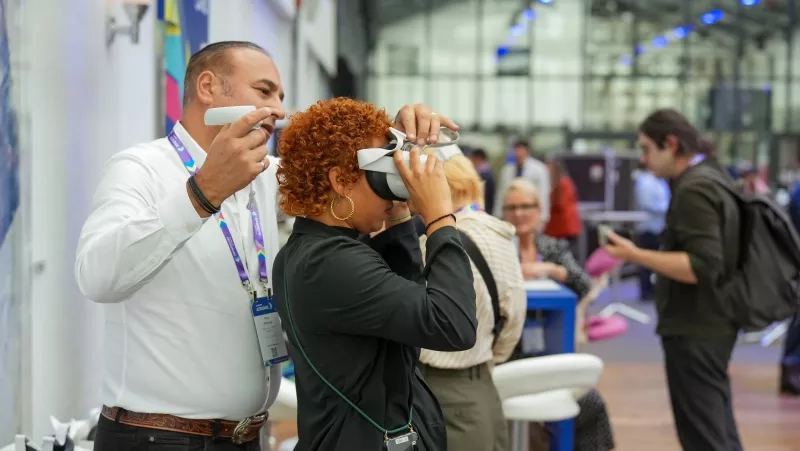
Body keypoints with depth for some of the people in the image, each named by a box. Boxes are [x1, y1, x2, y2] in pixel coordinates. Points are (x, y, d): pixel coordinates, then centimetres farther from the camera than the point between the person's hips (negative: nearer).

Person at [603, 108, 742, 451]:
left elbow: (701, 267, -26)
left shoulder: (694, 190, -18)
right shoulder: (711, 176, 12)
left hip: (693, 332, -10)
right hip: (711, 325, 10)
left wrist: (635, 255, -24)